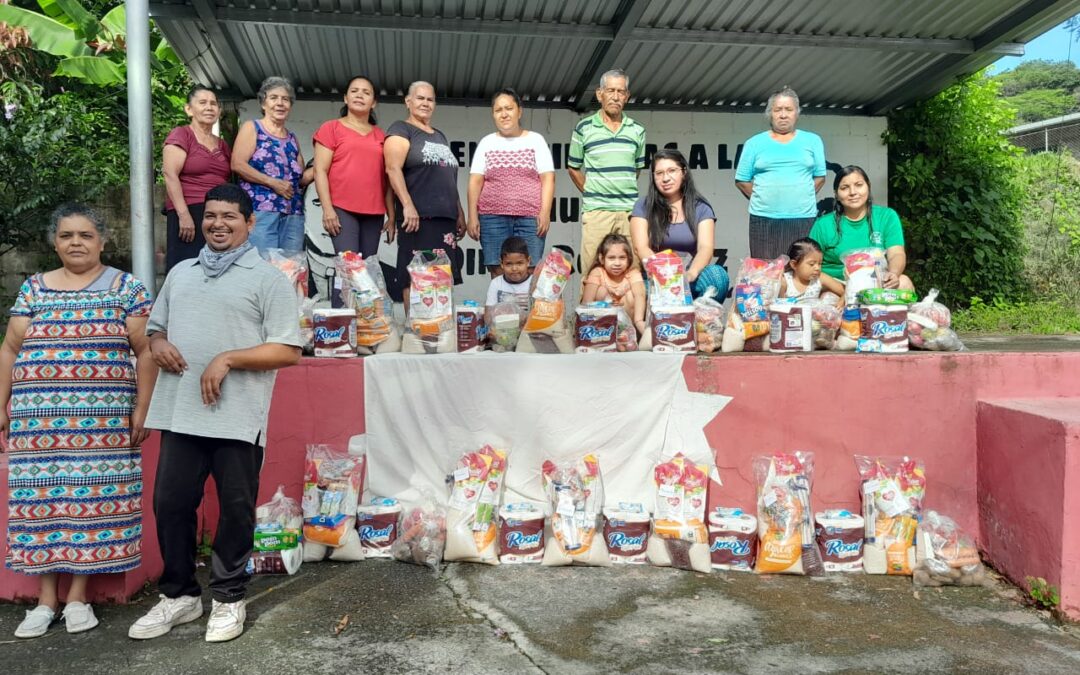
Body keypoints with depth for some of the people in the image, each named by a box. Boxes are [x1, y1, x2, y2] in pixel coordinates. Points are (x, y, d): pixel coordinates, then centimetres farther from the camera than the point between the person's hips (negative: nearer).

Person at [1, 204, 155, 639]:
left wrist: (141, 409, -4)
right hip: (39, 418, 3)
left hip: (103, 419, -2)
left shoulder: (126, 288, 3)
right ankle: (46, 599, 13)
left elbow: (145, 350, 1)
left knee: (93, 499, -1)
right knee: (41, 501, 3)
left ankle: (78, 596, 11)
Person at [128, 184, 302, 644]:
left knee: (235, 509, 5)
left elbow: (289, 350, -7)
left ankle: (228, 600, 21)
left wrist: (227, 359, -16)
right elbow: (155, 327, 25)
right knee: (170, 503, 9)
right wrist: (157, 344, 1)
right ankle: (179, 596, 27)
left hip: (238, 416, -5)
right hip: (180, 412, 5)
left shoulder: (267, 279, 0)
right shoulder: (181, 273, 18)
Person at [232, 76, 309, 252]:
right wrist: (273, 183, -12)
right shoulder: (251, 128, 7)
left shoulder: (292, 139, 21)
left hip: (293, 213, 5)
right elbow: (238, 165, -6)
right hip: (260, 210, -5)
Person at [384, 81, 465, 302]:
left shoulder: (440, 136, 25)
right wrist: (407, 205, -22)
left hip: (445, 217, 7)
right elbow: (393, 169, -12)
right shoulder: (401, 130, 2)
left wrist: (459, 213, 19)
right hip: (418, 216, -7)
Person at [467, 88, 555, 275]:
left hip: (530, 217, -1)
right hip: (493, 217, 1)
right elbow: (475, 182, 9)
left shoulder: (536, 140, 11)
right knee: (498, 273, -6)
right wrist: (472, 216, -1)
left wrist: (545, 212, -8)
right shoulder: (486, 142, 14)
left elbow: (547, 178, 3)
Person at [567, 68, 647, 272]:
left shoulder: (637, 131, 11)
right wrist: (591, 193, 9)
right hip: (596, 211, -2)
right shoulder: (584, 129, 4)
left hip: (630, 210, 3)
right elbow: (573, 168, 12)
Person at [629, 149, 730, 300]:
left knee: (717, 275, -30)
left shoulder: (701, 207, 10)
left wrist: (691, 273, -27)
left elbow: (705, 247, -4)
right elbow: (641, 247, -5)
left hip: (690, 276, 2)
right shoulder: (643, 207, 7)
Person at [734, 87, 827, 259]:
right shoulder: (755, 143, 7)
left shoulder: (812, 141, 10)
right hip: (764, 219, -1)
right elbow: (741, 180, 7)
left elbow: (820, 177, 12)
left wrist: (801, 198, 5)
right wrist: (764, 200, 4)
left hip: (803, 218, 1)